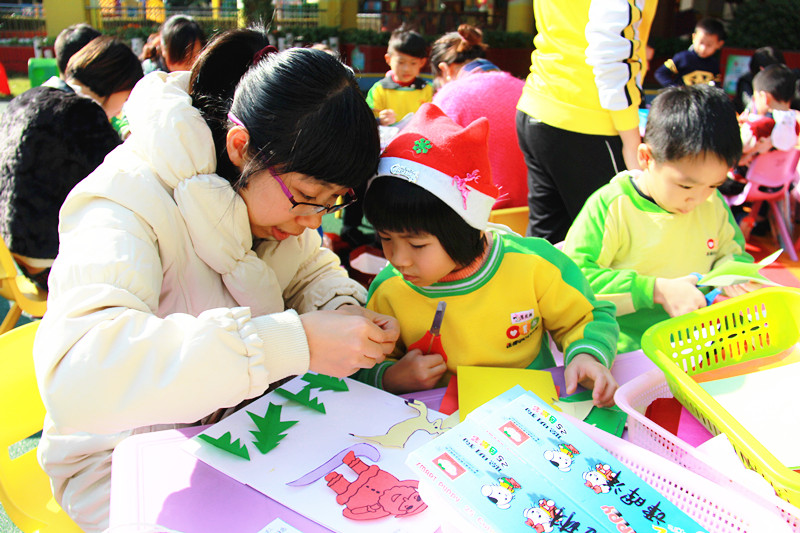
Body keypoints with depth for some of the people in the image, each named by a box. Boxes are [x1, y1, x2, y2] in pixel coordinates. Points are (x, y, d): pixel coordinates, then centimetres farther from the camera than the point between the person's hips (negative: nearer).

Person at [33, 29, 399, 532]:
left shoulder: (268, 185, -8)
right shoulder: (130, 203, -29)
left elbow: (314, 270, 7)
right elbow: (77, 376, -45)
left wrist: (345, 311, -17)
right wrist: (296, 343, -48)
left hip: (240, 424, 6)